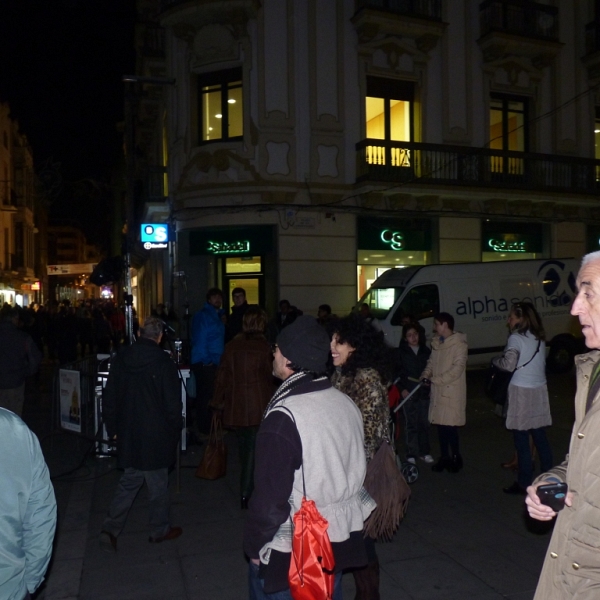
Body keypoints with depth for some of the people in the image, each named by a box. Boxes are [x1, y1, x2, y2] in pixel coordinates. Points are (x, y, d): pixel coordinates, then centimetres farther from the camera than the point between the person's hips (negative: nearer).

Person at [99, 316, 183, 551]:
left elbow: (109, 398, 6)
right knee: (158, 485, 11)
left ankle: (111, 528, 9)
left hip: (128, 434, 5)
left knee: (129, 482, 18)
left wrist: (113, 428, 15)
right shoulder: (164, 363, -15)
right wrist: (175, 432, 2)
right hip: (156, 435, -5)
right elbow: (172, 404, -11)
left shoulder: (120, 359, 1)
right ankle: (159, 529, 25)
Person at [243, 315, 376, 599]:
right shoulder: (346, 403, -4)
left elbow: (271, 497, -22)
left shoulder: (283, 416, -25)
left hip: (290, 552, -6)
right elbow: (355, 468, 6)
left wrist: (254, 543, -7)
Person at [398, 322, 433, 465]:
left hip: (424, 392, 3)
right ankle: (411, 453, 7)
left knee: (424, 423, 7)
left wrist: (429, 385, 0)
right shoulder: (401, 352, 1)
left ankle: (424, 452, 19)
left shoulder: (426, 351, 8)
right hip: (409, 393, -2)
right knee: (411, 423, 0)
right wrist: (402, 389, -8)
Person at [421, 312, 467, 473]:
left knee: (450, 426, -4)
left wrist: (435, 379, -16)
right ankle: (444, 457, 24)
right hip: (438, 391, 6)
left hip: (452, 392, -6)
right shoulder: (437, 343, 11)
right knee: (440, 424, 10)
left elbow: (457, 369, -17)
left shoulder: (459, 344, -12)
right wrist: (426, 374, -1)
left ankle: (456, 458, 15)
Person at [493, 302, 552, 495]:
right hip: (539, 390, 7)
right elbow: (540, 363, 18)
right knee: (540, 436, 15)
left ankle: (524, 483, 6)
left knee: (521, 440, 0)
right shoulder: (539, 338, 11)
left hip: (521, 391, -7)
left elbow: (509, 364, -23)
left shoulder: (516, 338, -12)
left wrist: (495, 360, -5)